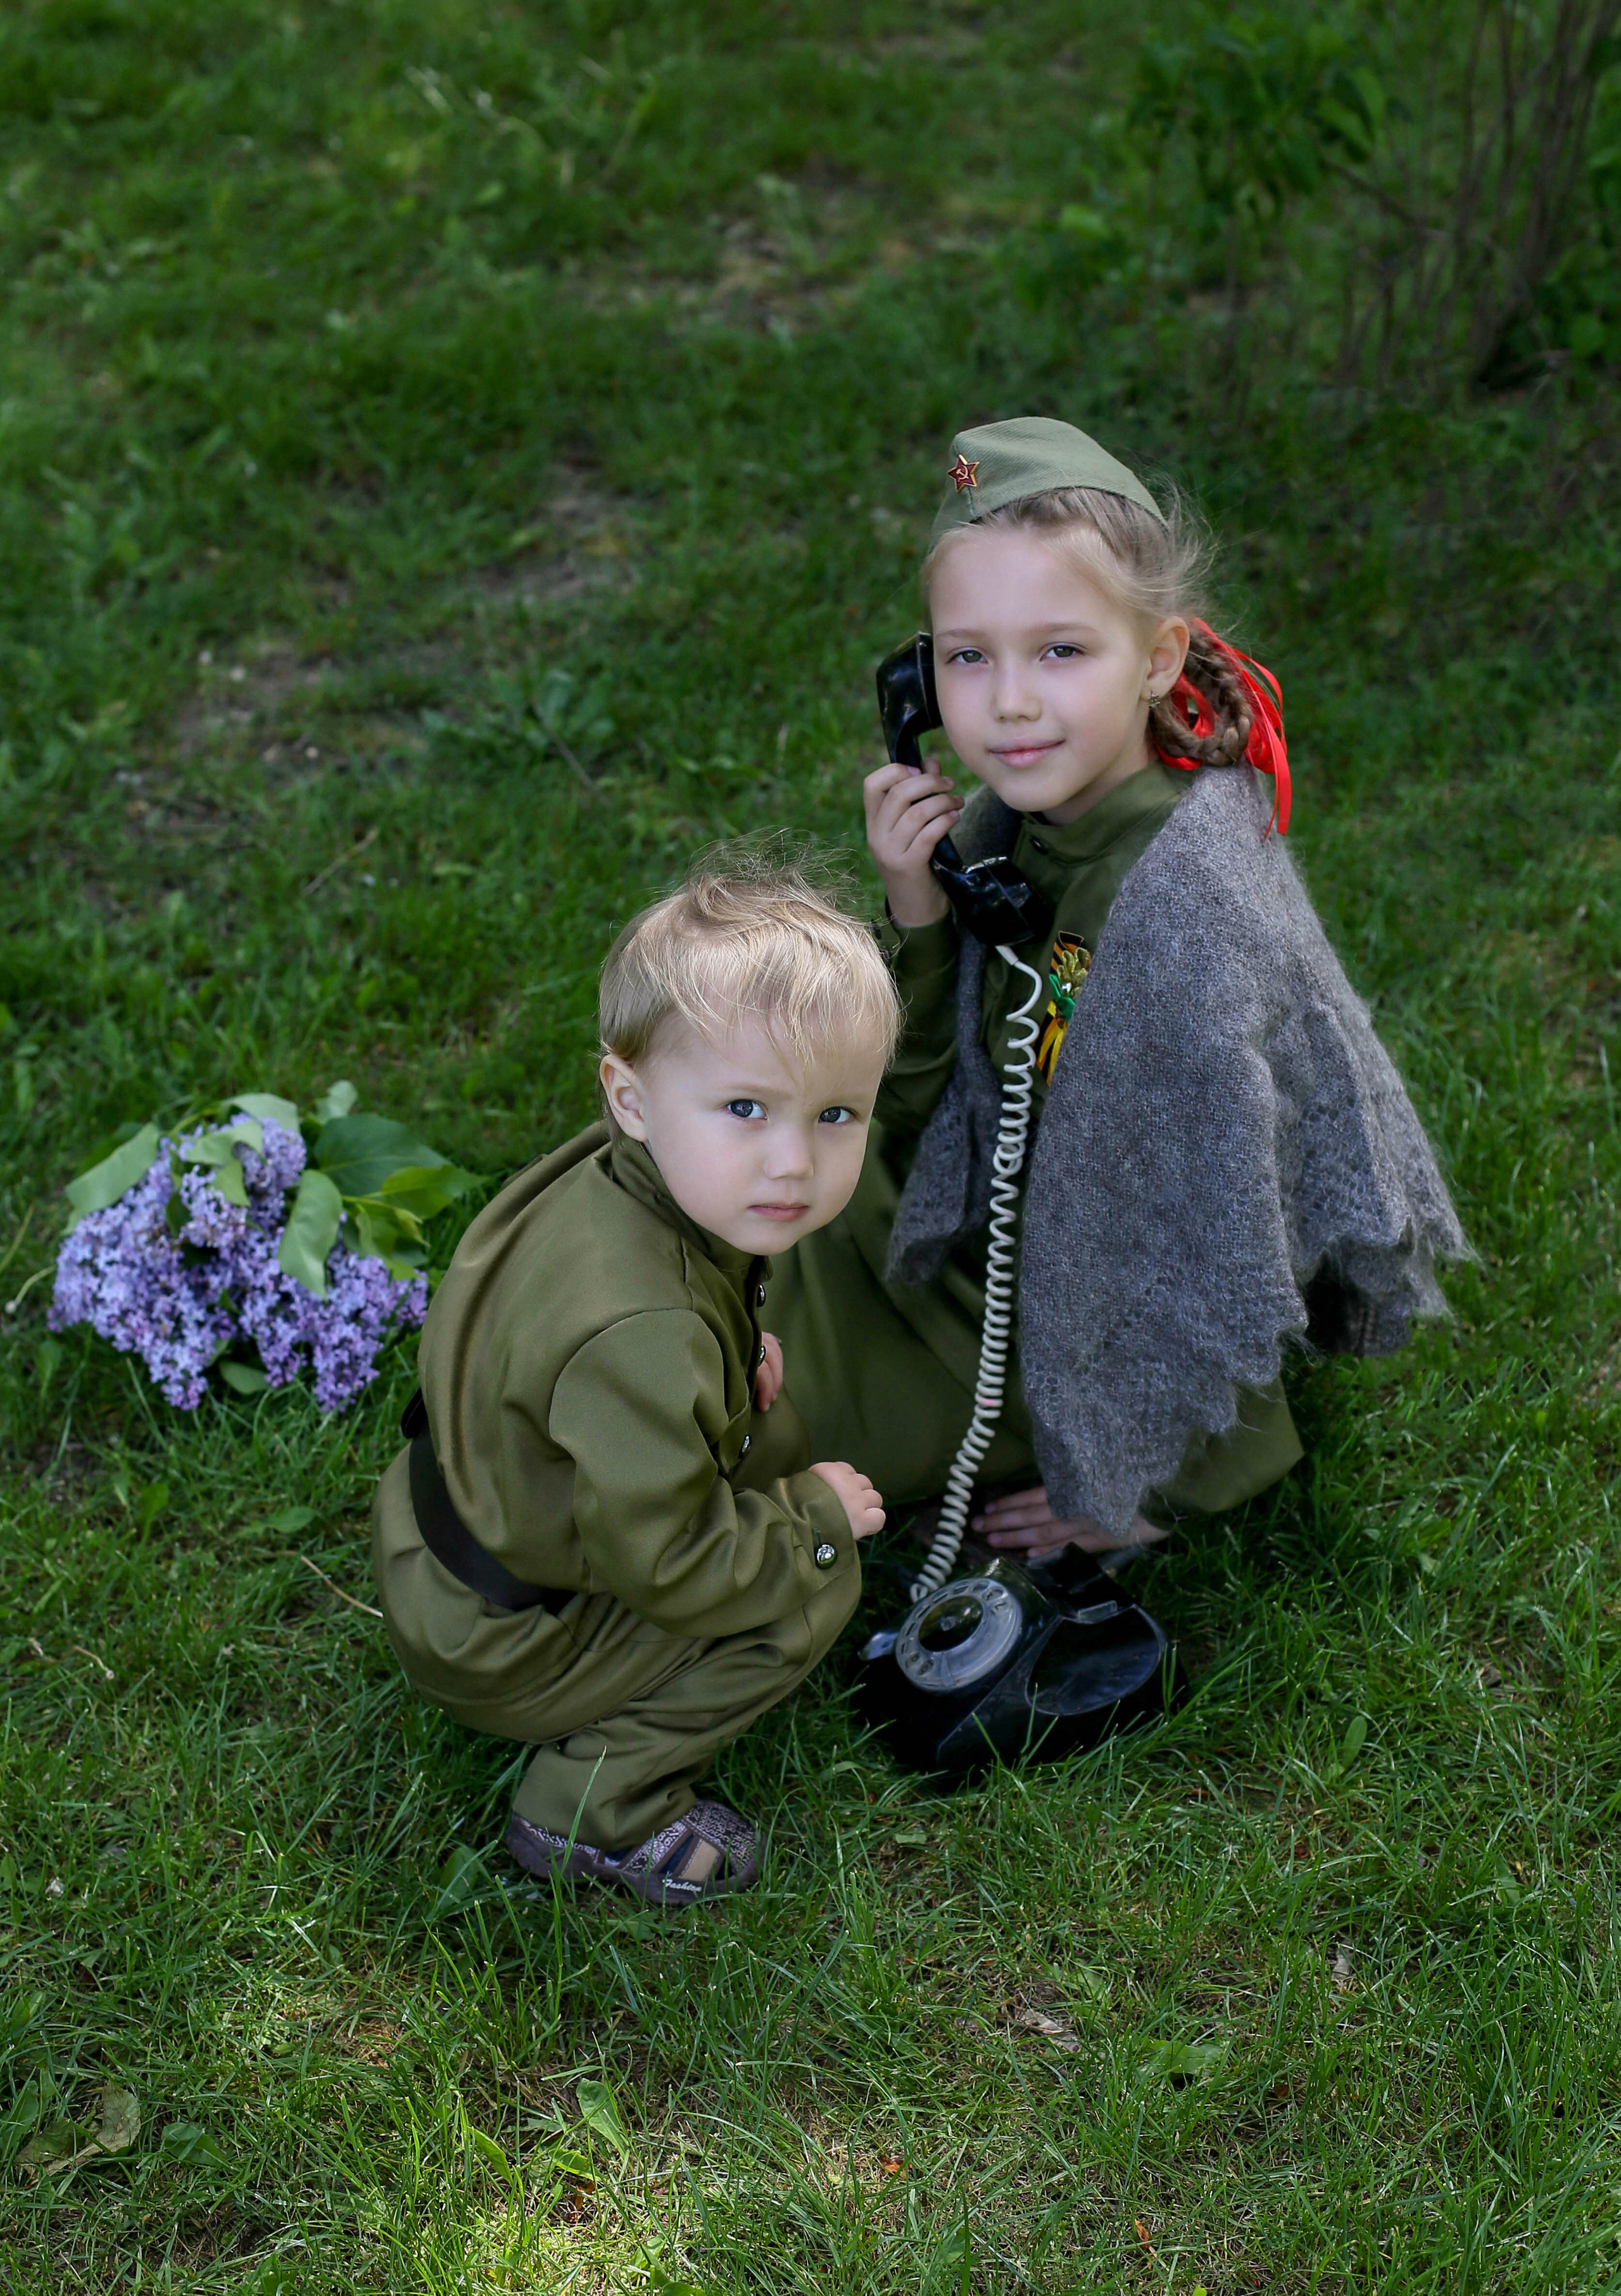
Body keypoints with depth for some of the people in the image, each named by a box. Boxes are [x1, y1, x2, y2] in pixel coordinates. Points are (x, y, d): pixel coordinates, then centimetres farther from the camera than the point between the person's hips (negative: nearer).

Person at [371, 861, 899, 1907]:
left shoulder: (620, 1174, -11)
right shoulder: (641, 1336, -40)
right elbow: (663, 1561, -30)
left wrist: (732, 1353, 2)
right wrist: (812, 1517, -15)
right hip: (494, 1649, -9)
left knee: (779, 1438, 18)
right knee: (813, 1579, -10)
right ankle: (598, 1804, -2)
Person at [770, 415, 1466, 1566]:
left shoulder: (1190, 906, -34)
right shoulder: (1012, 816, -12)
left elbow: (1208, 1241, -26)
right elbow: (928, 1093, -4)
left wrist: (1147, 1490, -16)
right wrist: (914, 909, -21)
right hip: (1036, 1232, 7)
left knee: (817, 1424, 5)